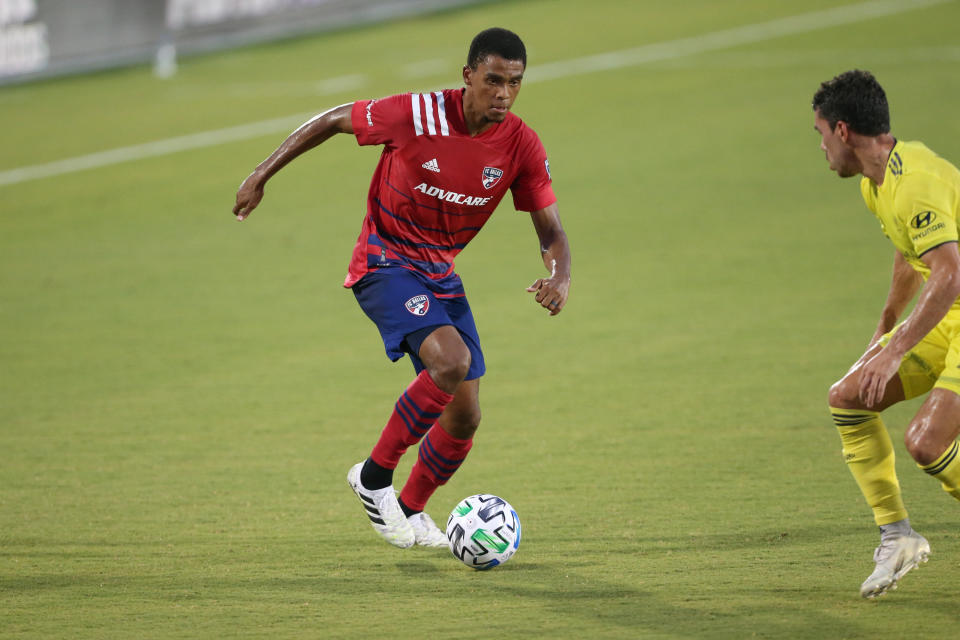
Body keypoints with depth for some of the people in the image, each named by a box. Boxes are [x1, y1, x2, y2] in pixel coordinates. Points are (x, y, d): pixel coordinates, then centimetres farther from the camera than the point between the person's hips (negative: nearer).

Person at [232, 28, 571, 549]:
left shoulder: (521, 146, -9)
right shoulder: (417, 114, -21)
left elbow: (550, 230, -3)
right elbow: (333, 121, -7)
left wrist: (559, 277, -26)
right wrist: (261, 176, -3)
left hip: (440, 272, 6)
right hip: (385, 263, -6)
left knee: (464, 416, 4)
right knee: (451, 360, -30)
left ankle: (410, 510, 31)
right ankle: (374, 477, -14)